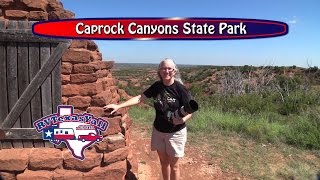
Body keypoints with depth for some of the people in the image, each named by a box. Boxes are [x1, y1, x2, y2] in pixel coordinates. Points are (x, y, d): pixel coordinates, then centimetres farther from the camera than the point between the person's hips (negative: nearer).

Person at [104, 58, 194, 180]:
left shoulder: (180, 89, -16)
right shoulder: (156, 86, -4)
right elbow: (139, 98, -4)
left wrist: (183, 119, -33)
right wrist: (119, 106, -10)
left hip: (176, 132, -4)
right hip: (158, 131, 4)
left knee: (173, 165, 11)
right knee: (163, 162, 18)